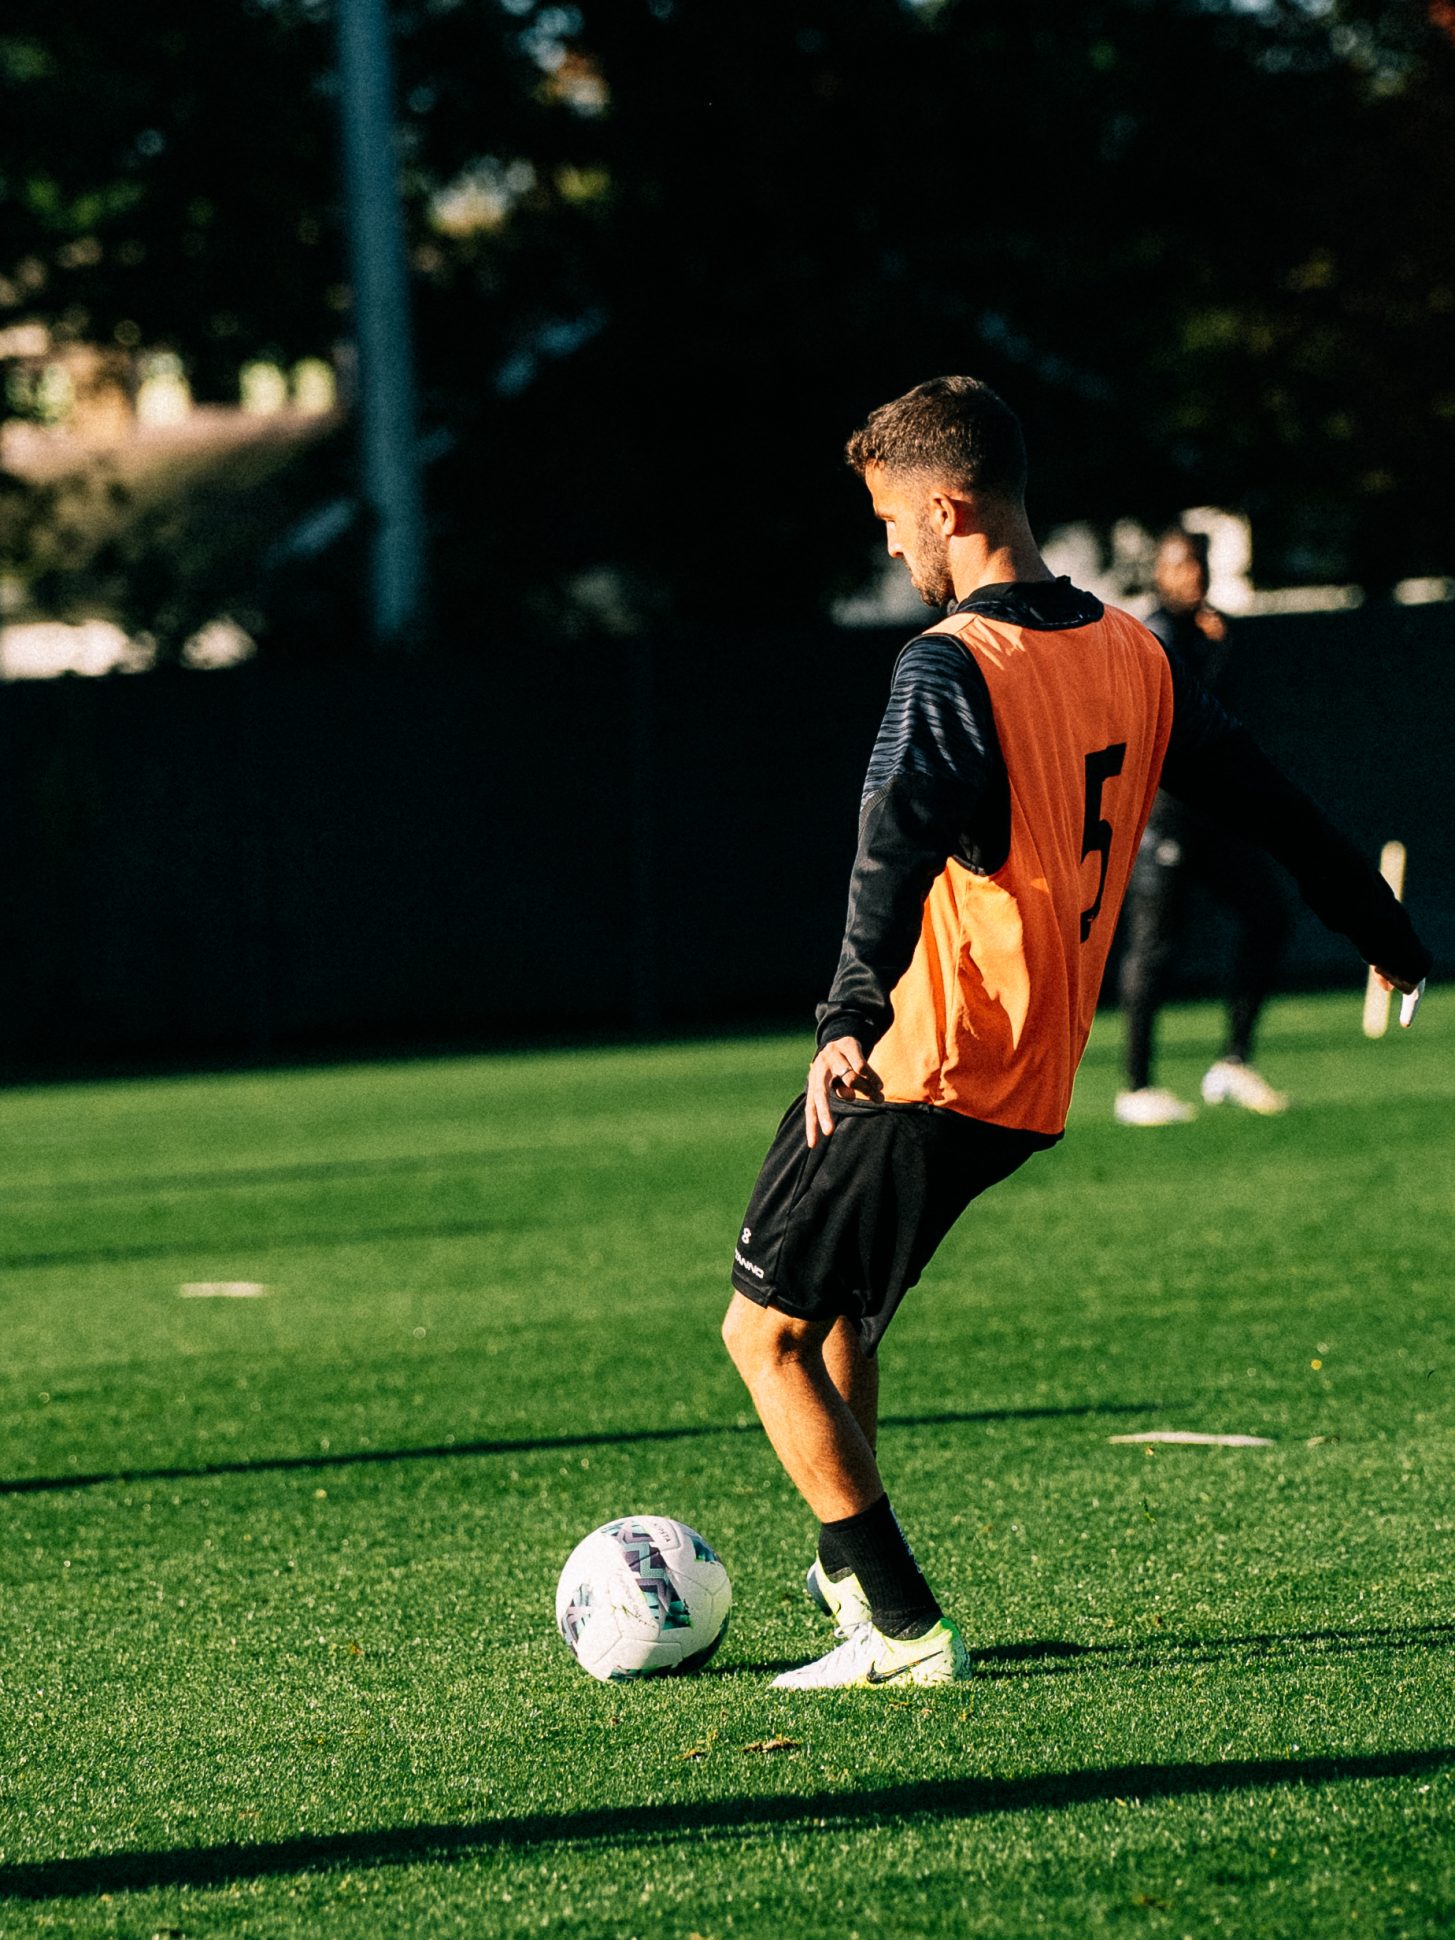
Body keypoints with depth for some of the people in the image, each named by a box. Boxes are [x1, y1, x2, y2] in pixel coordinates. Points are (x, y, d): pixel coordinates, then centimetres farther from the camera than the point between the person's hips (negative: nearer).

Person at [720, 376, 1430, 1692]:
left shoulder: (952, 667, -15)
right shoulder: (1132, 654, 8)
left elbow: (900, 846, -30)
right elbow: (1264, 801, 17)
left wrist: (853, 1019, -42)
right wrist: (1382, 930, 29)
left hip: (920, 1074, -8)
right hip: (1032, 1089, 8)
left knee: (766, 1334, 2)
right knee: (839, 1305, 25)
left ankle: (904, 1631, -3)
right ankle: (854, 1569, 25)